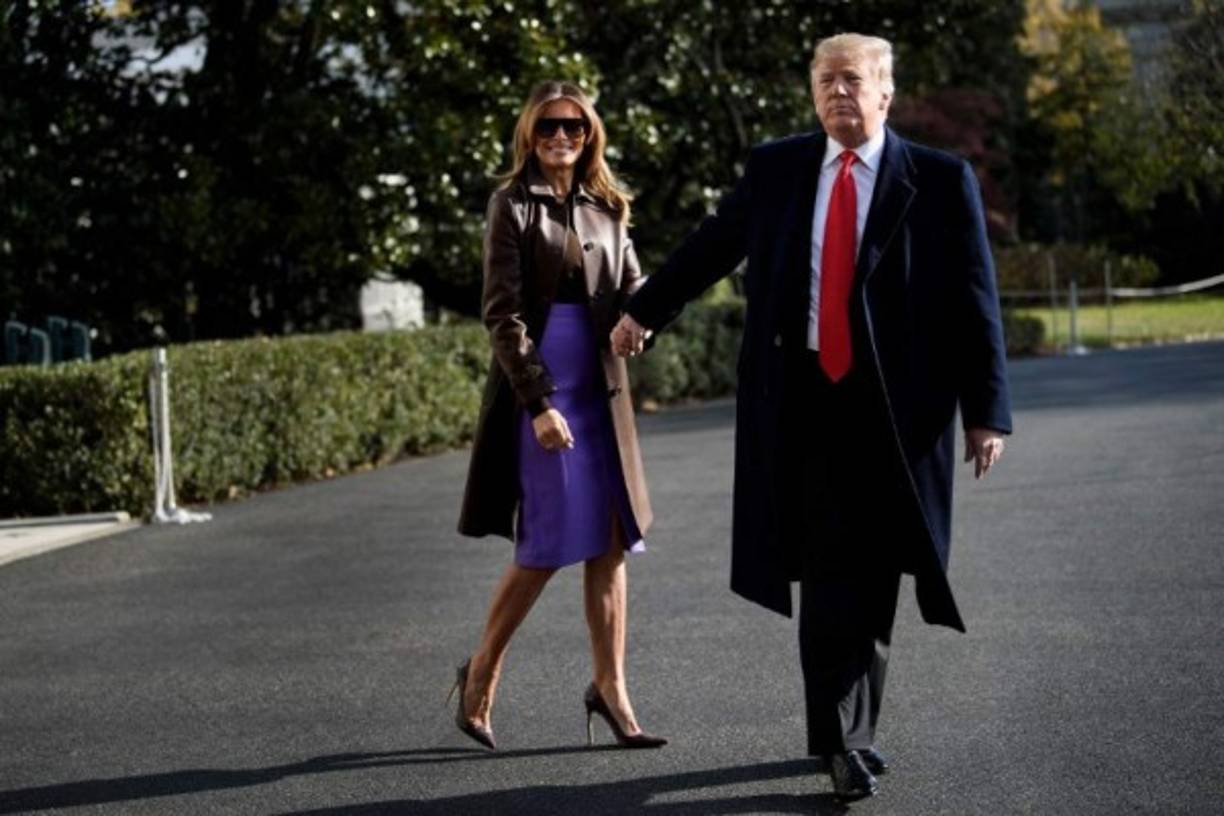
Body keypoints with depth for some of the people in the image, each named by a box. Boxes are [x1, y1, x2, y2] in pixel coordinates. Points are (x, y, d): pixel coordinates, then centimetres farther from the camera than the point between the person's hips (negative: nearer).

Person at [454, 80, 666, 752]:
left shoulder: (607, 208, 13)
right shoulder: (513, 204, -3)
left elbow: (632, 291, 13)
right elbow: (502, 313, -9)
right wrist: (539, 402, -15)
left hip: (599, 389, 5)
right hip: (536, 387, -5)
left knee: (610, 542, 4)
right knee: (547, 546, -4)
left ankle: (610, 687, 12)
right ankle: (481, 674, 14)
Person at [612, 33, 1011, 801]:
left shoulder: (941, 180, 0)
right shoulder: (776, 168, 7)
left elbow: (975, 299, -1)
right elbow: (711, 246, 20)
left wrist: (987, 409, -4)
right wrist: (645, 310, 29)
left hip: (897, 407, -1)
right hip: (805, 398, 1)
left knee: (873, 572, 4)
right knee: (829, 571, -1)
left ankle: (849, 730, 18)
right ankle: (843, 734, 5)